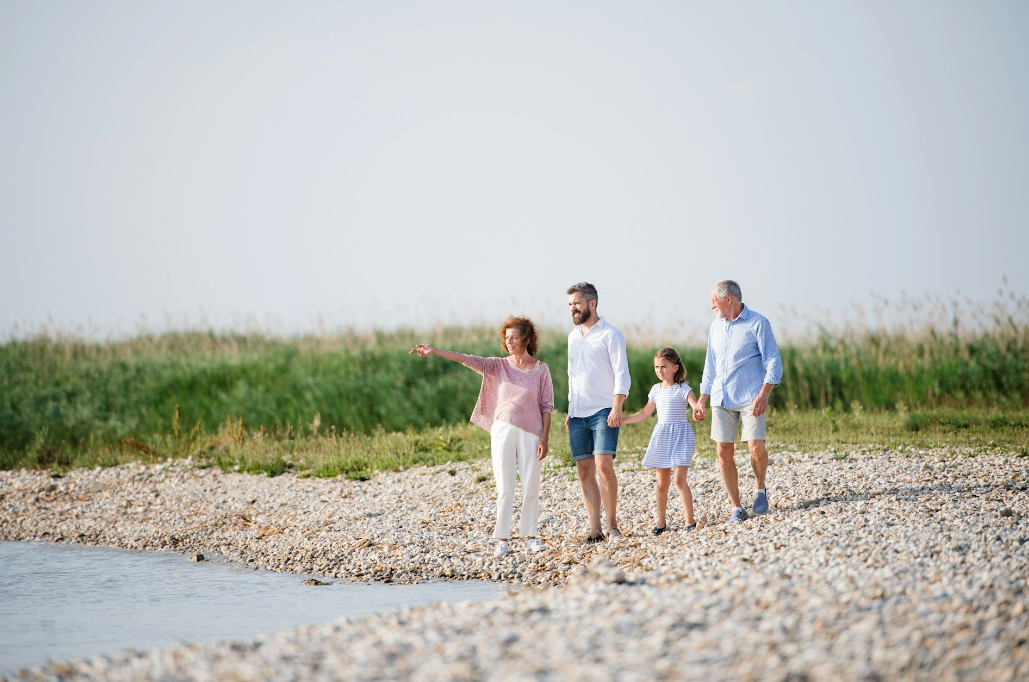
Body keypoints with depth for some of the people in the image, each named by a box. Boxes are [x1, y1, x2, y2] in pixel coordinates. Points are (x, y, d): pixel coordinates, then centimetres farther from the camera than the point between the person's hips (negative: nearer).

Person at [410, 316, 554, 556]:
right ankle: (502, 538, 3)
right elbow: (467, 359, -4)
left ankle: (530, 536, 12)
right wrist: (435, 351, -14)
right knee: (504, 488, -1)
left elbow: (547, 406, 2)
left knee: (531, 487, 1)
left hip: (530, 434, -1)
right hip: (503, 430, 1)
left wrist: (545, 438, -5)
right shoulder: (499, 366, 6)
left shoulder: (540, 370, 2)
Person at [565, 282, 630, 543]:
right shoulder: (573, 336, 16)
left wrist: (616, 408, -18)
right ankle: (595, 529, 4)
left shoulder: (610, 335, -3)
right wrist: (569, 411, 16)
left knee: (604, 465, -16)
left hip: (603, 411, -6)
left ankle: (612, 524, -6)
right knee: (584, 471, 2)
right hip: (578, 414, 6)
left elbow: (621, 375, -8)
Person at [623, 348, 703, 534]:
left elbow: (696, 405, -22)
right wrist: (621, 420, 16)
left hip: (681, 435, -5)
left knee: (679, 479, -13)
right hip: (661, 436, 5)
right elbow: (645, 414, 20)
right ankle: (661, 522, 16)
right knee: (662, 482, 8)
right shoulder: (656, 390, 11)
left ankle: (690, 520, -7)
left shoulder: (683, 389, -6)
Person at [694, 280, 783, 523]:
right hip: (721, 398, 5)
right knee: (724, 453, -2)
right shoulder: (716, 327, 15)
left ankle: (759, 488, 11)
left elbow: (774, 363, -8)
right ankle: (736, 508, 6)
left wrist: (763, 395, -19)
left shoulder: (757, 323, -3)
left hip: (750, 398, -5)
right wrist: (702, 402, 15)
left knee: (756, 447, -17)